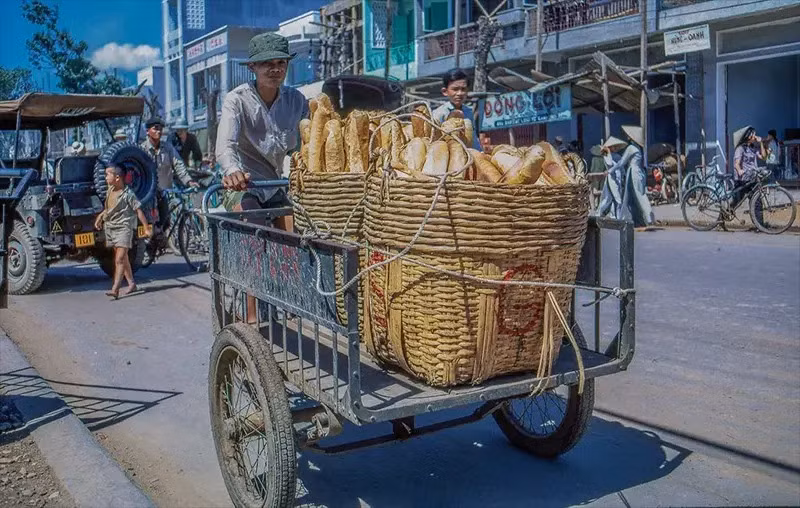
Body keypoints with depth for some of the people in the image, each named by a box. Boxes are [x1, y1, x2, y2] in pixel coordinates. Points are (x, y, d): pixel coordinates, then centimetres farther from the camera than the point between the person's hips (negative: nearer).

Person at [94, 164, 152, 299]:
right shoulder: (110, 190, 7)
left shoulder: (127, 194, -14)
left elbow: (139, 210, -12)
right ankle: (131, 283, 27)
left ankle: (115, 289, -19)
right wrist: (100, 216, 13)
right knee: (123, 257, 16)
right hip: (110, 227, 8)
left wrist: (147, 228, -12)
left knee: (119, 259, -13)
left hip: (124, 228, -8)